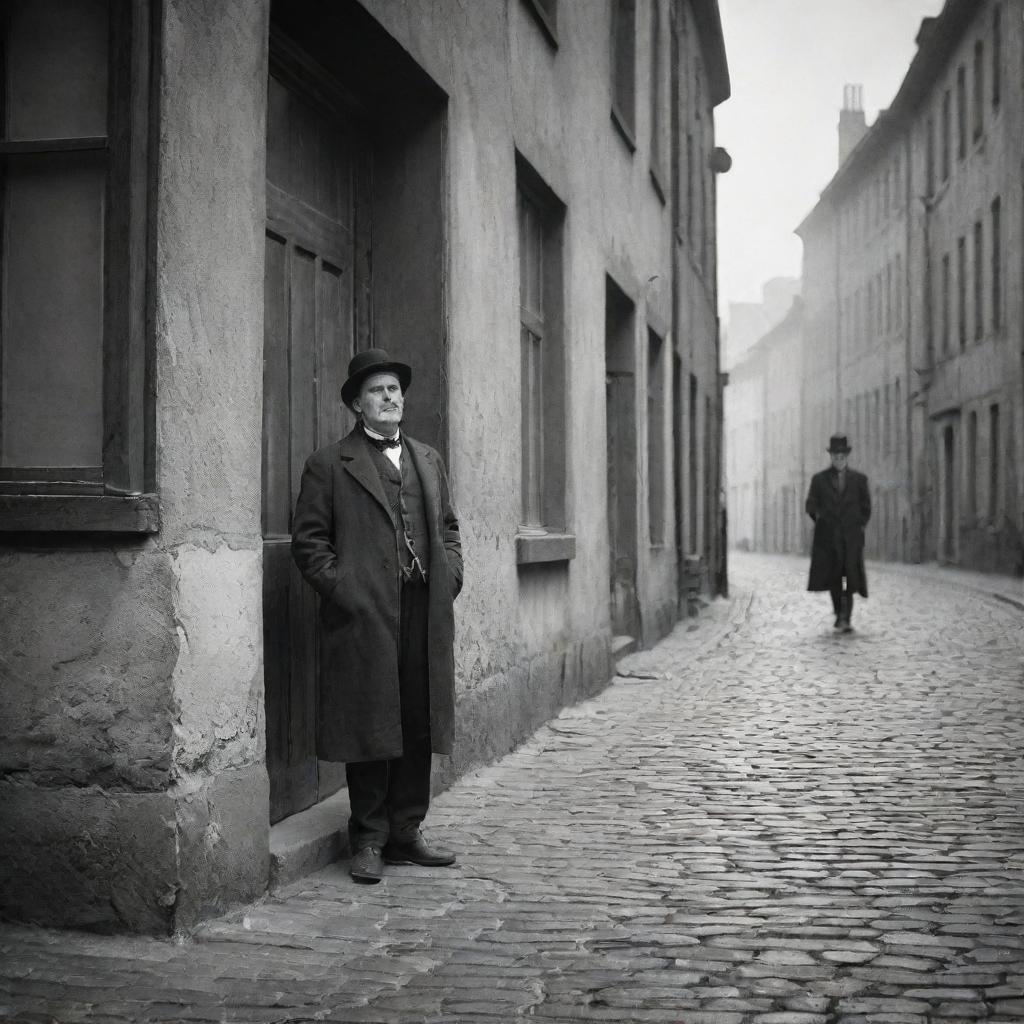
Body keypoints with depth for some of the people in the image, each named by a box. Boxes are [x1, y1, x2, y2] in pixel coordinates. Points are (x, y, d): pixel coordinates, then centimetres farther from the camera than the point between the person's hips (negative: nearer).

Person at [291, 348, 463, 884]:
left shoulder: (428, 459, 19)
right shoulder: (329, 465, 1)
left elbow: (447, 526, 23)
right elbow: (308, 540, -2)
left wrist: (450, 575, 8)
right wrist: (341, 588, -12)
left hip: (425, 616, 5)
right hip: (364, 618, -5)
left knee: (418, 729, 8)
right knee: (370, 731, -1)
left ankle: (405, 833, 18)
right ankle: (369, 840, 9)